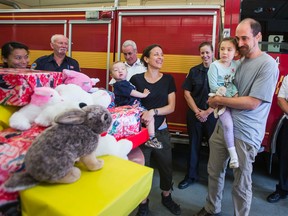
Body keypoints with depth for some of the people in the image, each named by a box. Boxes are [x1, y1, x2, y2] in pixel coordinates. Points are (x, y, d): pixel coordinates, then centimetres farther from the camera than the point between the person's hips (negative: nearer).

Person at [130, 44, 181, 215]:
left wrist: (153, 112, -19)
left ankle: (166, 197, 41)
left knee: (166, 166, 15)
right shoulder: (136, 79, -3)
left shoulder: (168, 79, 1)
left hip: (161, 130, 2)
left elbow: (171, 106, -3)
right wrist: (143, 115, -14)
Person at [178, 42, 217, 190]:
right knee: (194, 144, 10)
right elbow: (187, 93, 3)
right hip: (194, 114, 2)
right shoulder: (194, 71, 5)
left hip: (212, 114, -2)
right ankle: (191, 176, 23)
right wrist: (197, 111, -6)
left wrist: (207, 112, -10)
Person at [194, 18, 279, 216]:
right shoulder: (240, 62, 10)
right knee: (214, 172, 18)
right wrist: (213, 107, -1)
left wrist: (219, 100, -12)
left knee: (241, 183, 10)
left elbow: (252, 103, -19)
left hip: (245, 134, -7)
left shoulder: (268, 65, -13)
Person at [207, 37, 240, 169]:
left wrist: (236, 93, -12)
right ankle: (233, 154, -8)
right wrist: (230, 95, -16)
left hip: (234, 98, 6)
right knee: (228, 124, -20)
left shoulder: (237, 65, 6)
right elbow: (213, 86, -13)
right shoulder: (215, 65, -8)